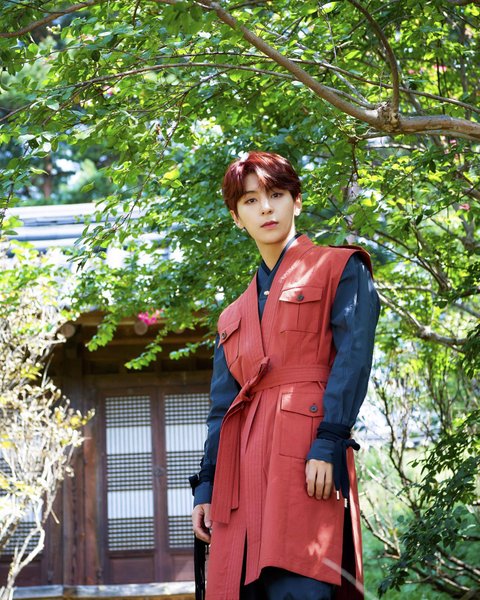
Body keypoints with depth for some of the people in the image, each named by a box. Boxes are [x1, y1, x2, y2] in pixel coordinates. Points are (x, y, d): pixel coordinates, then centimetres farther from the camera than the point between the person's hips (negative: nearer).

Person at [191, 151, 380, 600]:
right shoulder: (235, 315, 26)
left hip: (306, 451, -6)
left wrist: (327, 444, -16)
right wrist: (205, 487, 11)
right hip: (244, 465, 6)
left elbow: (353, 358, -3)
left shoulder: (341, 269, 10)